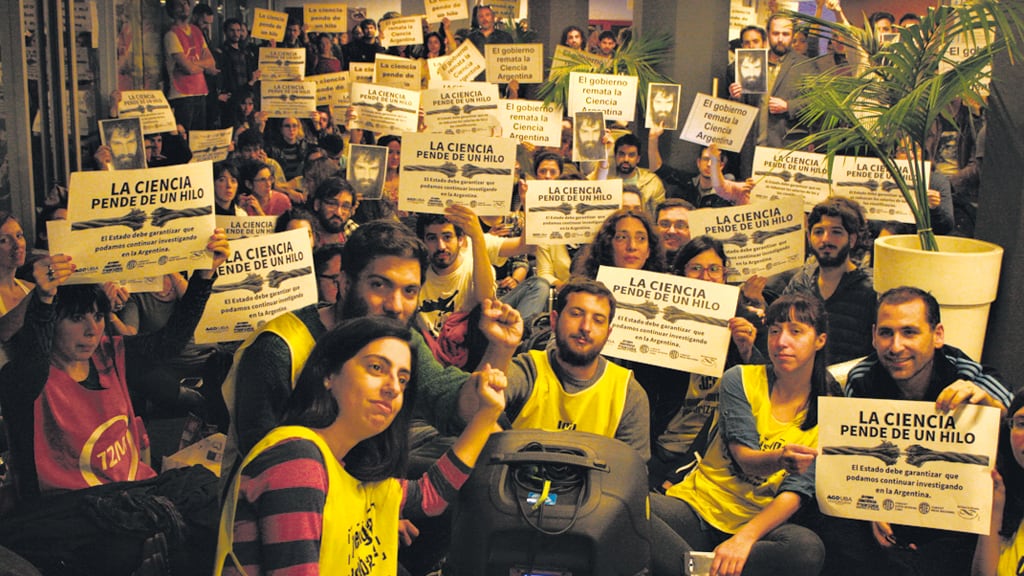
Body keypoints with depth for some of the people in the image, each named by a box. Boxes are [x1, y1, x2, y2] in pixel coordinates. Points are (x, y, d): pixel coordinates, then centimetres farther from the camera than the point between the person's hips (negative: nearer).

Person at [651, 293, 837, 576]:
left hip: (761, 522, 0)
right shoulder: (740, 380, 2)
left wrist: (745, 537, -27)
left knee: (809, 550, -36)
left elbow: (798, 491, -9)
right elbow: (745, 459, -11)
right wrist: (779, 459, -37)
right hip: (698, 503, 0)